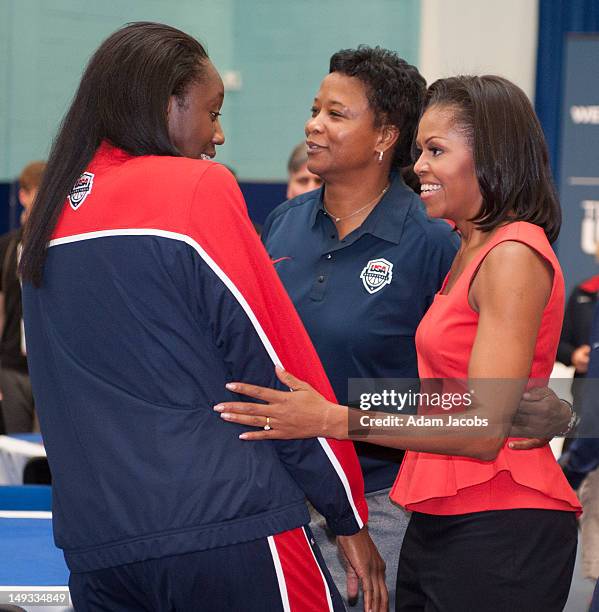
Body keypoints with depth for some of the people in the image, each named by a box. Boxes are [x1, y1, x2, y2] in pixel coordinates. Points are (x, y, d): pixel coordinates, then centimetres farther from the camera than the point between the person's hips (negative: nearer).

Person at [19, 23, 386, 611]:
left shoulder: (52, 210, 12)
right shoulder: (198, 188, -7)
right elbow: (281, 370, -6)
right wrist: (349, 518, 1)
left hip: (93, 542, 7)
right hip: (228, 529, -7)